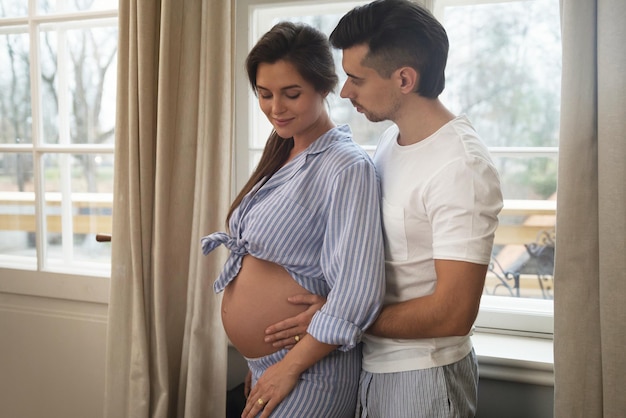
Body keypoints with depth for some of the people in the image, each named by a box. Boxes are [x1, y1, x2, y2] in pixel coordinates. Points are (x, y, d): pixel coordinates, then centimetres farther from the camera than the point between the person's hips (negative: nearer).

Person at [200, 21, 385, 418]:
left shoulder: (347, 168, -20)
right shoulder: (283, 155, 6)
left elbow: (356, 294, -26)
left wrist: (290, 367, -17)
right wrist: (258, 366, 13)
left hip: (306, 371, -8)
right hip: (267, 367, 8)